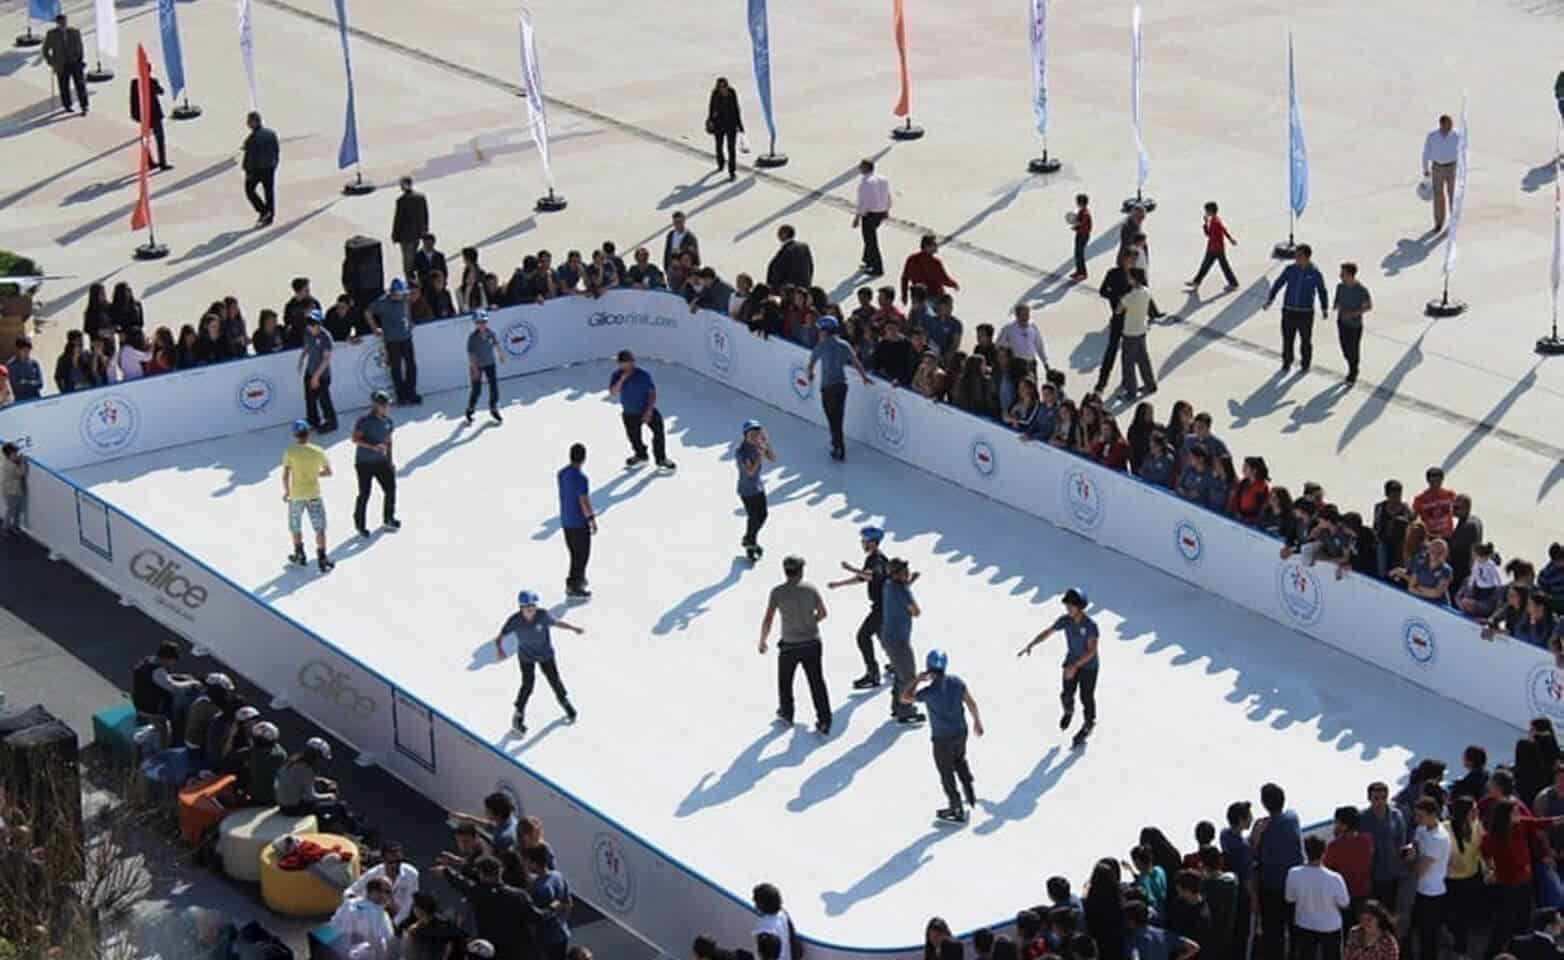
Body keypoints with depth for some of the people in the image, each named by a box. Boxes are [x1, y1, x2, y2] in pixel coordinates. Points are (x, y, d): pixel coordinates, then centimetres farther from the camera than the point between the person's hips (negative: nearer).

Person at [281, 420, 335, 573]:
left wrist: (286, 492, 2)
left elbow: (285, 476, -12)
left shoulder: (290, 452, -10)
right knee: (320, 528, 5)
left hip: (296, 494, 0)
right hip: (314, 493, 1)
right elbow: (328, 472, 3)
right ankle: (322, 560, 0)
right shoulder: (318, 451, -6)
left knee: (295, 526, 20)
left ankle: (299, 555, 30)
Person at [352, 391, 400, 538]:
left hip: (381, 461, 5)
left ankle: (388, 518, 24)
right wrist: (373, 447, -31)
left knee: (391, 488, 1)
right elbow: (355, 439, -20)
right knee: (364, 494, 0)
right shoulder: (365, 421, -15)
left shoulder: (388, 421, 4)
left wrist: (389, 461, 18)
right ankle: (359, 524, 18)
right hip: (364, 463, -5)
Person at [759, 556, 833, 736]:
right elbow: (822, 613, 6)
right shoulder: (810, 588, -5)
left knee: (785, 680, 23)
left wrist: (762, 641, 1)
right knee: (817, 682, 10)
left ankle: (786, 714, 39)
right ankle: (824, 722, 6)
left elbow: (768, 620, -13)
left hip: (790, 645, -2)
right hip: (812, 643, 2)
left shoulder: (778, 592, -13)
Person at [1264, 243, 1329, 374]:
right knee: (1287, 338, 7)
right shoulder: (1290, 269, -4)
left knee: (1305, 340, 10)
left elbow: (1322, 292, 4)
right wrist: (1269, 300, -6)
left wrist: (1325, 309, 8)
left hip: (1306, 312, -1)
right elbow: (1278, 284, 1)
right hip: (1289, 311, 1)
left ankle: (1305, 364, 30)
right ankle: (1286, 363, 27)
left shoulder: (1315, 273, -8)